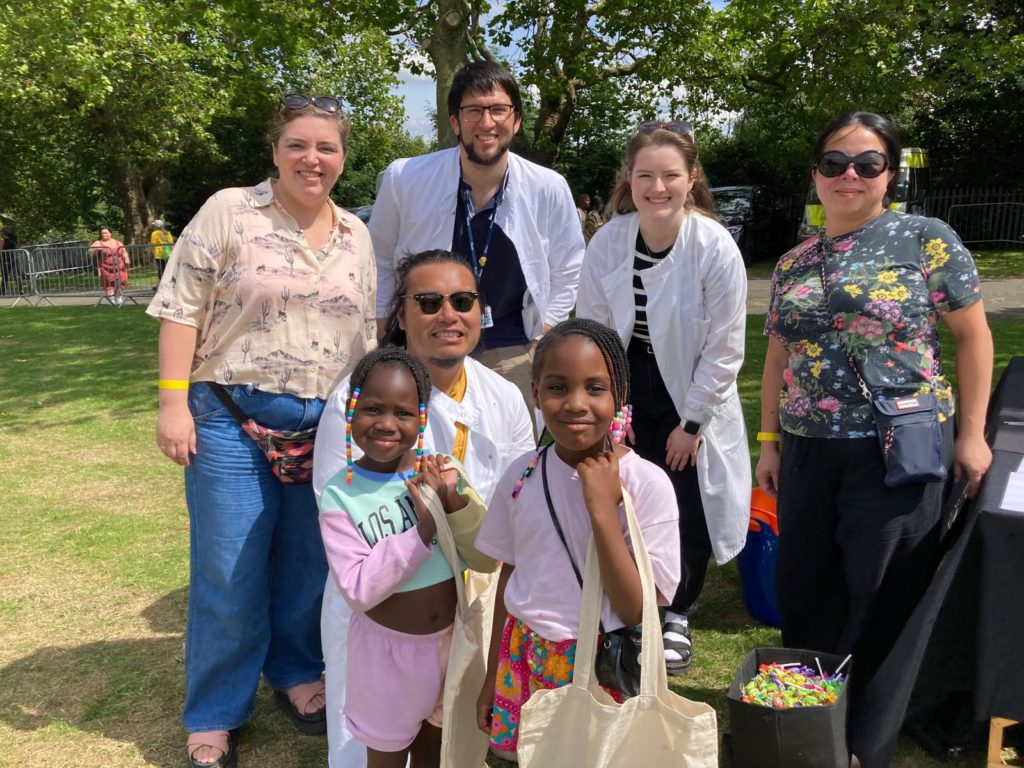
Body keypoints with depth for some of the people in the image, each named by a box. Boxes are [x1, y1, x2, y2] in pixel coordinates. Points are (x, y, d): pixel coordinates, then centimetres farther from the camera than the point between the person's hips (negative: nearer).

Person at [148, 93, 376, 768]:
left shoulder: (356, 234, 10)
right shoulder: (228, 212, -4)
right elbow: (182, 308, -6)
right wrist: (174, 402, -13)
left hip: (328, 424, 4)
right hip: (233, 417, -4)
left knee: (309, 562, 13)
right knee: (229, 571, 3)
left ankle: (296, 673, 37)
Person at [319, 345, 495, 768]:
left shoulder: (440, 470, -10)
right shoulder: (340, 495, -17)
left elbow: (487, 560, -9)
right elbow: (359, 591, -23)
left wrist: (454, 500, -25)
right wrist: (424, 526, -30)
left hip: (450, 638, 3)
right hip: (387, 647, -3)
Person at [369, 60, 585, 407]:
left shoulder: (550, 189, -5)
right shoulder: (404, 179, -8)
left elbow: (567, 271, 11)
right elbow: (379, 260, 7)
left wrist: (544, 334, 4)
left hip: (512, 357, 1)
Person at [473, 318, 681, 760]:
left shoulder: (647, 484, -17)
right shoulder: (522, 475, -6)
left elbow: (637, 612, -19)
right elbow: (509, 578, 6)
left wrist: (602, 509, -26)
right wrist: (493, 677, 13)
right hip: (524, 663, 3)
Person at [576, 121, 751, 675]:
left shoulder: (716, 247, -17)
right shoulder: (607, 242, -10)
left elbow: (724, 348, -12)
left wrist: (690, 422, -10)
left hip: (690, 398, -1)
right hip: (627, 391, 2)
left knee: (686, 513, 2)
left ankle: (678, 618, 26)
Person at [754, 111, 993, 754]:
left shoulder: (927, 240, -3)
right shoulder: (794, 262, 10)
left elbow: (973, 336, 0)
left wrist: (971, 433, -4)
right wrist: (769, 442, 12)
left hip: (899, 451, -4)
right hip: (807, 453, 5)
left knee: (883, 594, 4)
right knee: (804, 587, 11)